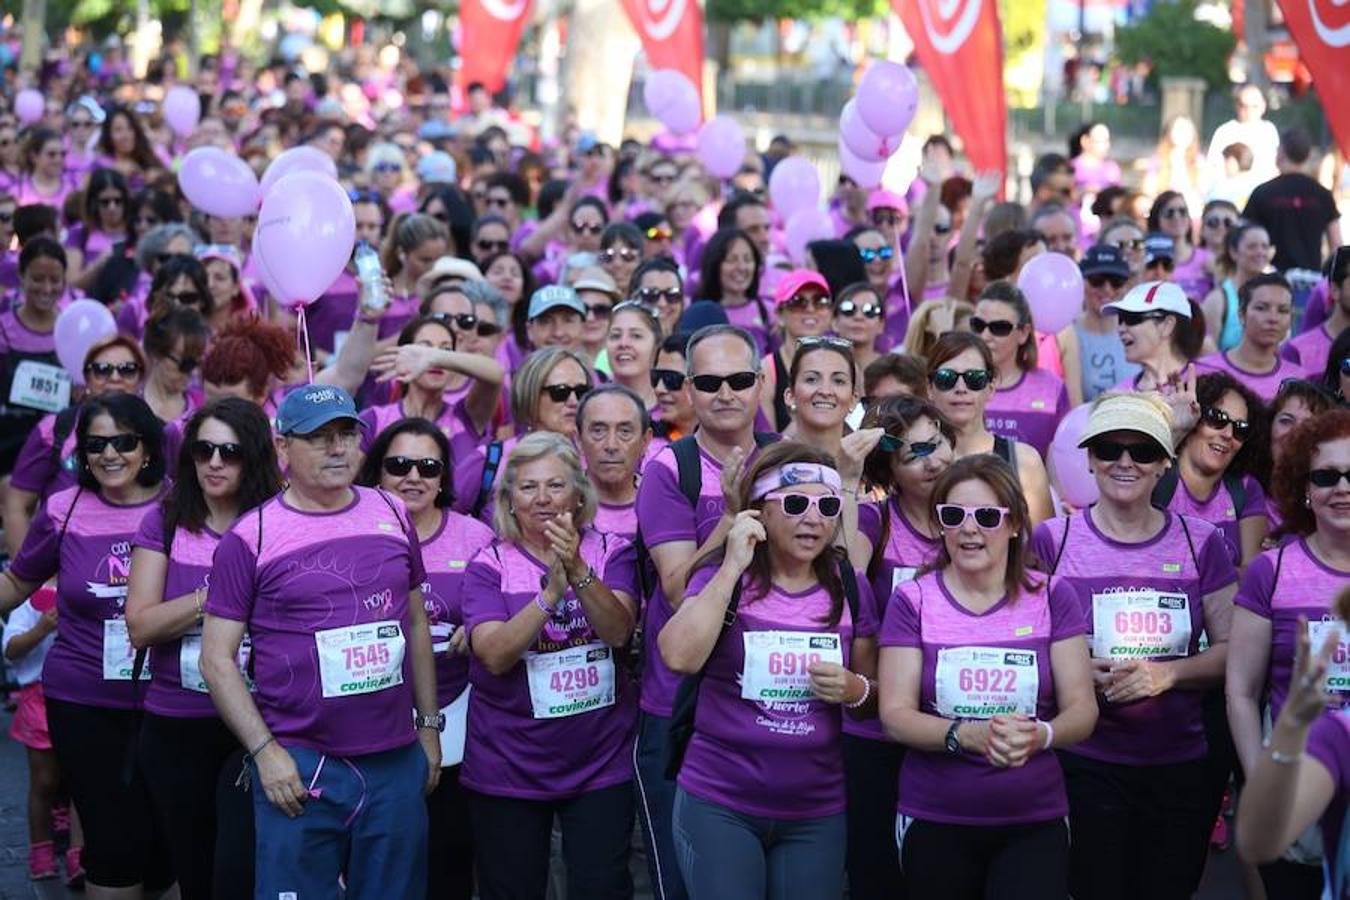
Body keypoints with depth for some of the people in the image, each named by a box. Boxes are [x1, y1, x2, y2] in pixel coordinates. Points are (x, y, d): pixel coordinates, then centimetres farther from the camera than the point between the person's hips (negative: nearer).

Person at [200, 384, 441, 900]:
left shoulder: (392, 516, 8)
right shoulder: (249, 538, -4)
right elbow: (217, 660, -5)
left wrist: (429, 724, 13)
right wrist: (265, 752, -12)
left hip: (397, 761, 4)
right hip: (299, 768, -4)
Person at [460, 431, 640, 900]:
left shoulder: (612, 553, 1)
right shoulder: (489, 565, -3)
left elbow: (618, 630, -16)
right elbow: (494, 654, -17)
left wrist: (579, 572, -32)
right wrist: (550, 593, -30)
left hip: (601, 766, 0)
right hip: (508, 769, 0)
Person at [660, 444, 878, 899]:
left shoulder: (849, 586, 4)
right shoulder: (721, 576, -4)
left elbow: (874, 696, 12)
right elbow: (680, 657, -22)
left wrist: (856, 690, -11)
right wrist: (733, 567, -19)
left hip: (817, 811, 3)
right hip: (719, 804, -3)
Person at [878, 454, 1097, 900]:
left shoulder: (1052, 597, 1)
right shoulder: (912, 601, -1)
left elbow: (1082, 710, -2)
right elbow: (895, 715, -7)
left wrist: (1039, 736, -24)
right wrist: (968, 735, -25)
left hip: (1035, 823, 0)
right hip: (934, 824, 0)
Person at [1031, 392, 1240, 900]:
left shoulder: (1200, 544, 5)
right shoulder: (1052, 541, -1)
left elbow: (1233, 651, 5)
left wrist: (1169, 673, -13)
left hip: (1181, 767, 2)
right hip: (1083, 765, -2)